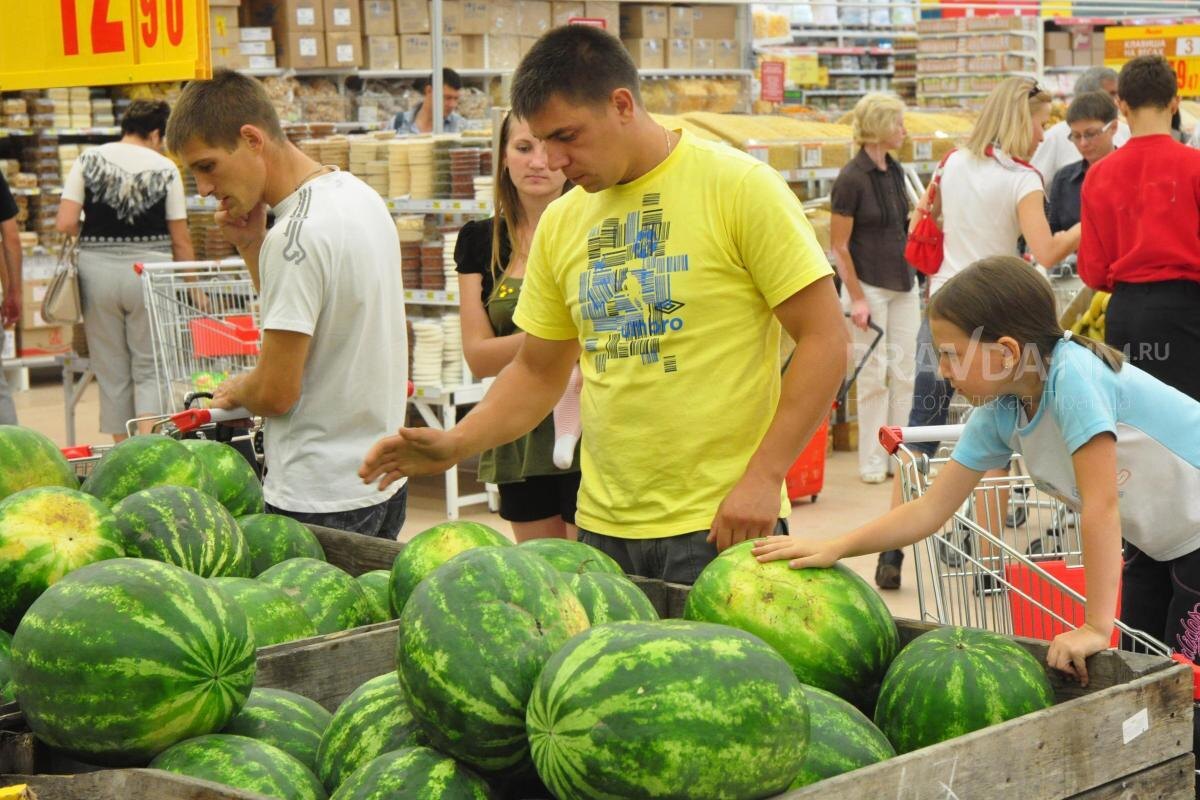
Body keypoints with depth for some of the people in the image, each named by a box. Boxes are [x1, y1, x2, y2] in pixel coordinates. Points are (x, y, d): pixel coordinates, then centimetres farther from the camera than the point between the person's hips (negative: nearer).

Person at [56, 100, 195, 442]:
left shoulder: (88, 160, 3)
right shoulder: (165, 168, -1)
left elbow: (65, 224, -5)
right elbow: (180, 241, 0)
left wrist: (94, 232, 15)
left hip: (97, 271, 2)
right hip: (148, 270, -2)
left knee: (111, 372, 11)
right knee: (150, 368, 7)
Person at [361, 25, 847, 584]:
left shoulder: (738, 187, -7)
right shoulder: (561, 223, 10)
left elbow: (824, 339, -9)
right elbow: (539, 370, 18)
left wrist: (763, 477, -16)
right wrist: (458, 443, 2)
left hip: (720, 524, -5)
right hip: (603, 526, 5)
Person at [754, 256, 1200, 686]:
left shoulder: (1073, 376, -30)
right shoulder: (999, 413, -8)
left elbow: (1101, 506, -33)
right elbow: (932, 508, -4)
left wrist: (1096, 627, -32)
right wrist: (834, 548, -14)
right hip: (1152, 546, 7)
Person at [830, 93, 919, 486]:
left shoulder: (895, 171, 8)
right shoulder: (851, 178, -13)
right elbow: (839, 246, -13)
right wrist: (857, 299, -16)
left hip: (903, 284, 7)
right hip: (869, 286, -7)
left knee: (904, 372, 7)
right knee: (874, 374, -1)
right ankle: (872, 461, 9)